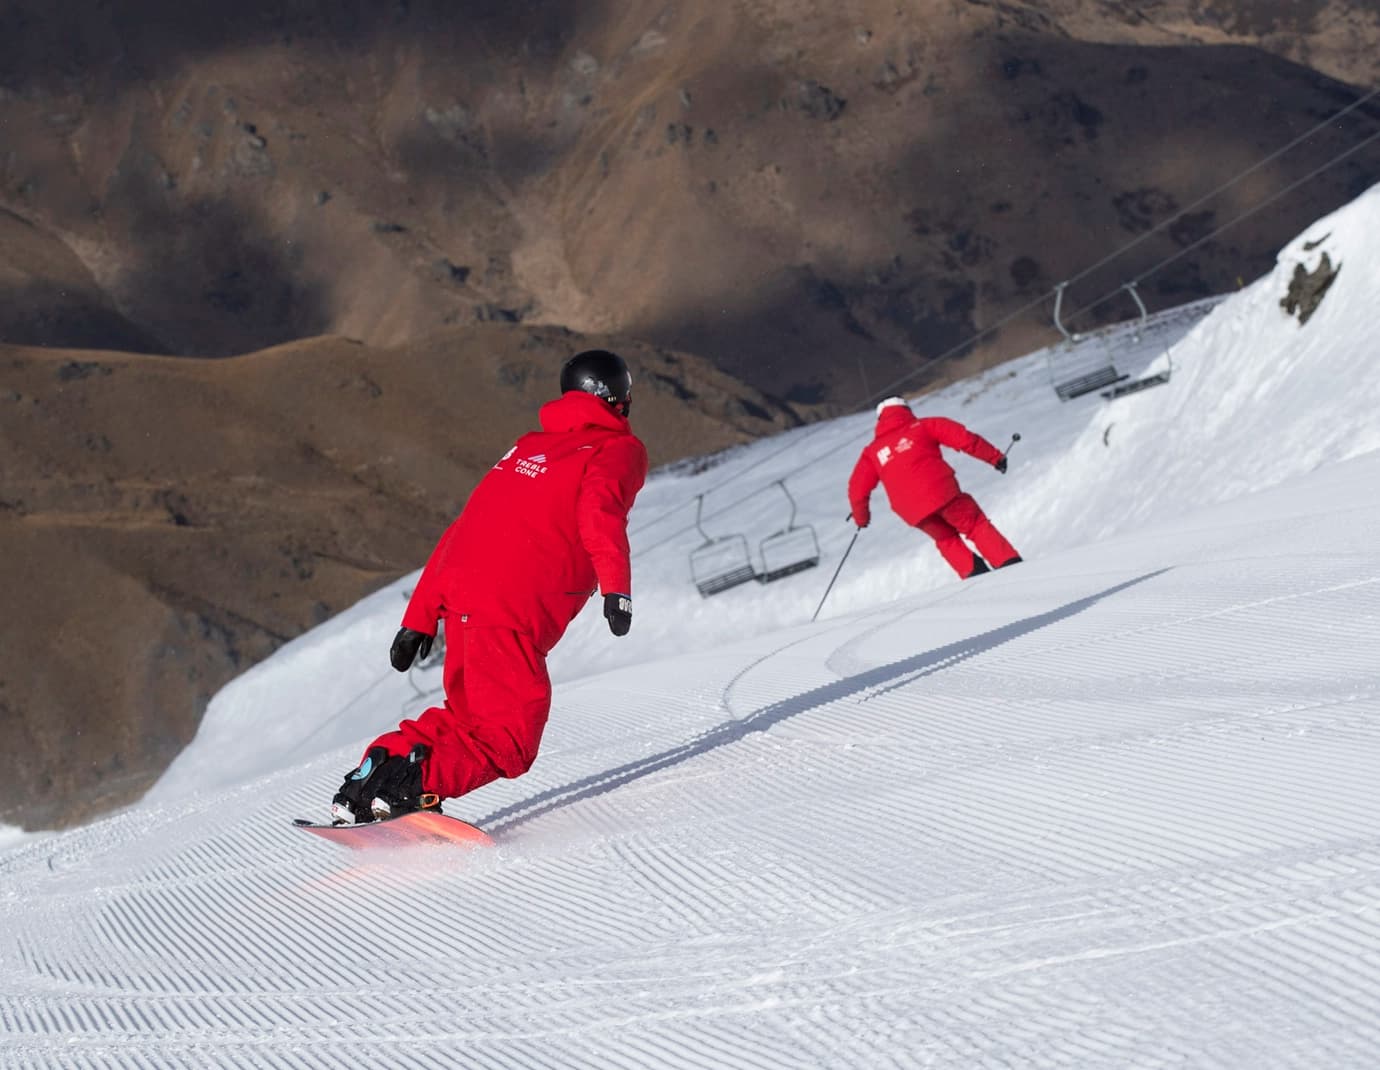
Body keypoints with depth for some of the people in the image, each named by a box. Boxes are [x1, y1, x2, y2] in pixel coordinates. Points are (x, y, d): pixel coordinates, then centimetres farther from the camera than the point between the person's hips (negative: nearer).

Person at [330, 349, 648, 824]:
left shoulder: (526, 448, 28)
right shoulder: (619, 449, 8)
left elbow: (462, 532, 24)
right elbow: (599, 510, -16)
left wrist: (419, 619, 24)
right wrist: (616, 589, -25)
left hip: (461, 596, 7)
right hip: (512, 612, -7)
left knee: (467, 715, 23)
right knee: (509, 741, -4)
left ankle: (382, 763, 4)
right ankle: (411, 780, -25)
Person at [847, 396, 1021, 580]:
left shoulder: (872, 451, 23)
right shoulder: (923, 426, 15)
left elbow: (858, 488, 20)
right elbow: (964, 438, 4)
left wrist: (860, 516, 36)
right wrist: (995, 457, 10)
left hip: (912, 511, 3)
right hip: (942, 493, -3)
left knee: (946, 539, 24)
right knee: (976, 525, 8)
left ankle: (972, 572, 5)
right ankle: (1008, 563, -6)